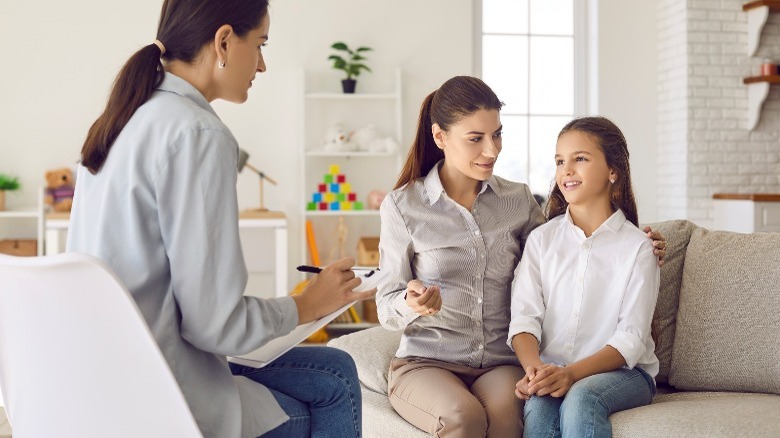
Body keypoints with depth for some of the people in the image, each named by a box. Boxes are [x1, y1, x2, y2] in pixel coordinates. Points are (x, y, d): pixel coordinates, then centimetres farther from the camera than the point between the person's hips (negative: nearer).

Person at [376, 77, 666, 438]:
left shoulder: (518, 200, 8)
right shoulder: (401, 206, 0)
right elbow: (387, 309, 2)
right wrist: (411, 303, -22)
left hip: (500, 363, 2)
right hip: (425, 362, -2)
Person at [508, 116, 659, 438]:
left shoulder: (636, 247, -1)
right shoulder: (541, 239, 8)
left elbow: (631, 339, -7)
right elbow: (524, 317, -2)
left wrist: (572, 374, -22)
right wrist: (534, 369, -23)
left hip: (621, 371, -1)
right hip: (551, 371, 2)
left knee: (580, 398, -33)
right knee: (539, 404, -31)